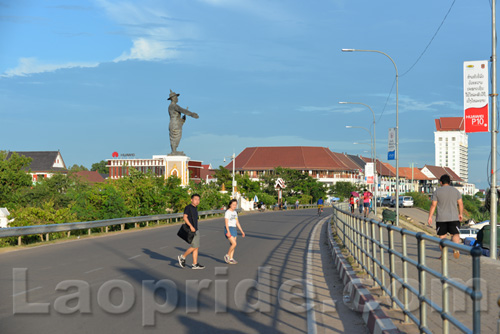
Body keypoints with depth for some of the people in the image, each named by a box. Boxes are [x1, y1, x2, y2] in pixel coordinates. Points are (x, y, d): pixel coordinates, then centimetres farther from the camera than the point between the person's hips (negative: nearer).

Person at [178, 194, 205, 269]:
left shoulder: (195, 208, 16)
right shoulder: (188, 208, -10)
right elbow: (185, 217, -21)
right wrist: (191, 226, -28)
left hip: (195, 230, 9)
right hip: (190, 230, -9)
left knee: (196, 247, 5)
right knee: (194, 246, -10)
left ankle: (195, 264, 7)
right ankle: (182, 257, 6)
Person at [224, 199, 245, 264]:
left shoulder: (235, 212, 14)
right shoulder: (227, 212, -9)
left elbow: (237, 223, 17)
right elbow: (226, 223, -16)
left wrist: (241, 231, 15)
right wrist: (228, 232, -25)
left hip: (234, 229, 8)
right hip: (229, 229, -7)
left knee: (233, 244, 4)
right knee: (234, 244, -15)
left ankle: (231, 259, 8)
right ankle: (227, 256, 1)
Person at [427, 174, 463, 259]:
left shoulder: (437, 191, -2)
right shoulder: (456, 191, 4)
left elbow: (433, 205, -5)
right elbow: (461, 203, 5)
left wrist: (430, 217, -1)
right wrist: (461, 214, 18)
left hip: (441, 218, -1)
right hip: (454, 217, 1)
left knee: (442, 236, 9)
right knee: (455, 234, 3)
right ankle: (456, 248, -24)